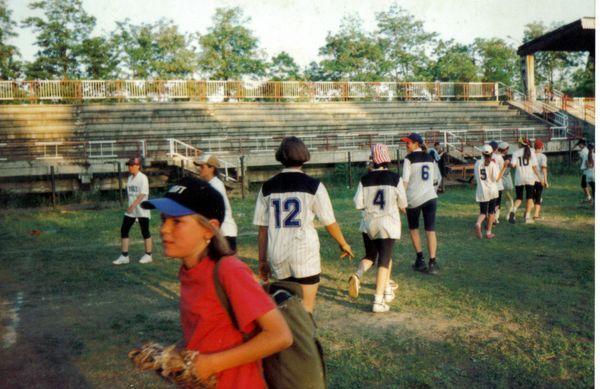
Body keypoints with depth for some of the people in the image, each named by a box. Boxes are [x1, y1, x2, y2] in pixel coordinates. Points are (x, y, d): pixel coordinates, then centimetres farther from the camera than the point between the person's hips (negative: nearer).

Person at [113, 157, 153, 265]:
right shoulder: (129, 178, 12)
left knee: (145, 232, 2)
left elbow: (143, 194, -19)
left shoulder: (143, 178, -10)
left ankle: (148, 255, 15)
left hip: (142, 210, -7)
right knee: (124, 230, 2)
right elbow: (129, 194, 17)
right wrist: (129, 205, 11)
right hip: (130, 210, 7)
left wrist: (134, 205, -28)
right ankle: (124, 256, 8)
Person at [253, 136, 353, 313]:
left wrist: (262, 260, 12)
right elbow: (330, 223, 1)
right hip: (305, 253, -3)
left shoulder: (267, 187, 3)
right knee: (305, 310, 7)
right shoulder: (314, 186, -4)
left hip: (277, 257, 3)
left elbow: (262, 228, 4)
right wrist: (344, 244, 18)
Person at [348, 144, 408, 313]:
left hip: (369, 223, 2)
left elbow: (358, 204, -3)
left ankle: (357, 275, -7)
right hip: (388, 224, -2)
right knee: (384, 260, 2)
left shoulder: (365, 179, -3)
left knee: (370, 255, 22)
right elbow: (402, 203, -1)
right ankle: (378, 300, -3)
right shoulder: (395, 178, -7)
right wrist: (401, 207, 22)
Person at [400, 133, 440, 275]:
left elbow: (405, 180, -12)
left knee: (413, 228, 15)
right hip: (430, 196, 4)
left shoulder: (409, 158, -6)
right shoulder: (430, 158, 12)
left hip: (414, 198, -4)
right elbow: (435, 177, 17)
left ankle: (420, 259, 12)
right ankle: (432, 263, -6)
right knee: (430, 230, 1)